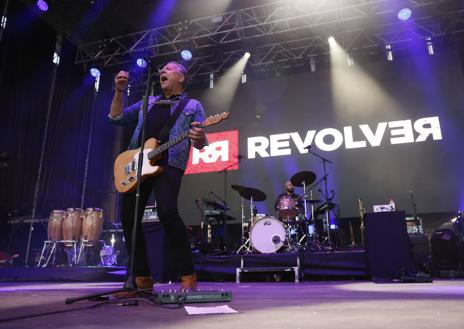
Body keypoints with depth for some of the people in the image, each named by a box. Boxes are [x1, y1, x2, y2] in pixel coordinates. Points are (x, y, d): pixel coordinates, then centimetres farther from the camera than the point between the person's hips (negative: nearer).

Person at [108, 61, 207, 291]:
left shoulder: (193, 106, 13)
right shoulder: (148, 102, 27)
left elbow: (200, 144, 2)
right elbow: (116, 118, 22)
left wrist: (200, 139, -23)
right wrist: (119, 92, 9)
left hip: (169, 164, -5)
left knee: (167, 212, -26)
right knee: (129, 217, 0)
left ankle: (188, 276, -12)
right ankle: (142, 278, 13)